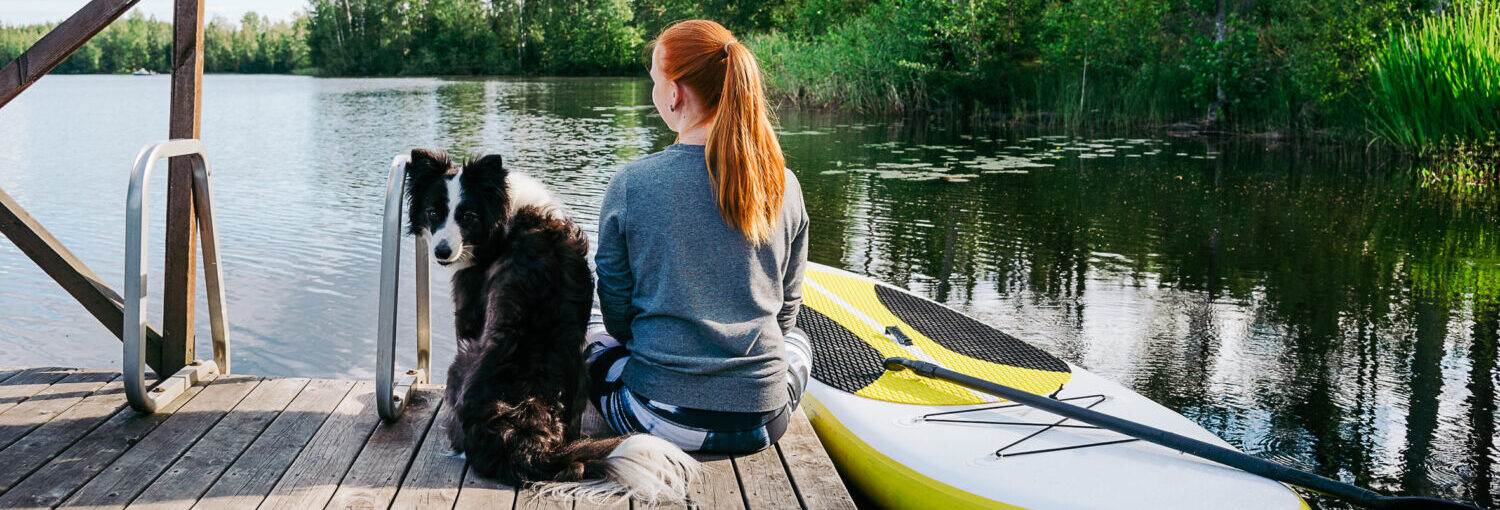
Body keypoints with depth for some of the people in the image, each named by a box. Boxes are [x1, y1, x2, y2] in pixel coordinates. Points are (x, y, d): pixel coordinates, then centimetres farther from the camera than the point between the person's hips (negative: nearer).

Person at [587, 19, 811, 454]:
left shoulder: (631, 183, -11)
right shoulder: (783, 186, -4)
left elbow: (616, 312, -1)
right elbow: (785, 312, 6)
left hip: (660, 417, -2)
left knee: (589, 330, 30)